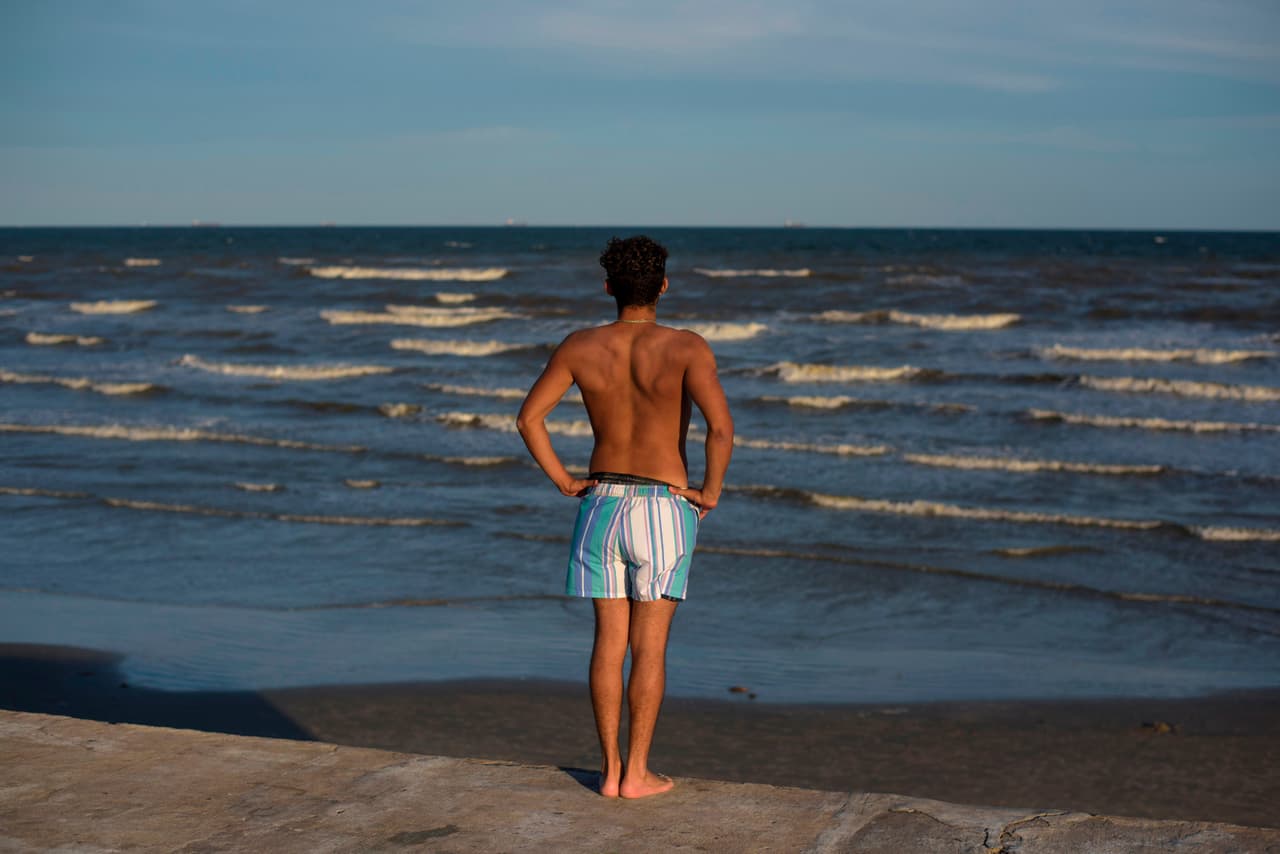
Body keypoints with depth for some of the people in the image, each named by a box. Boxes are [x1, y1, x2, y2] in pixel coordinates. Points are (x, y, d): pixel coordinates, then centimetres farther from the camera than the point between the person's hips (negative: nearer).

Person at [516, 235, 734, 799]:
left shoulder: (581, 346, -3)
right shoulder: (686, 349, -13)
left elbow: (529, 418, -4)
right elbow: (721, 426, -25)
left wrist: (563, 482, 5)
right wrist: (711, 491, -10)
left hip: (602, 502, 3)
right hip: (665, 508, -3)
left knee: (609, 639, 9)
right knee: (650, 646, 4)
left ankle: (609, 769, 14)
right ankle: (636, 773, 9)